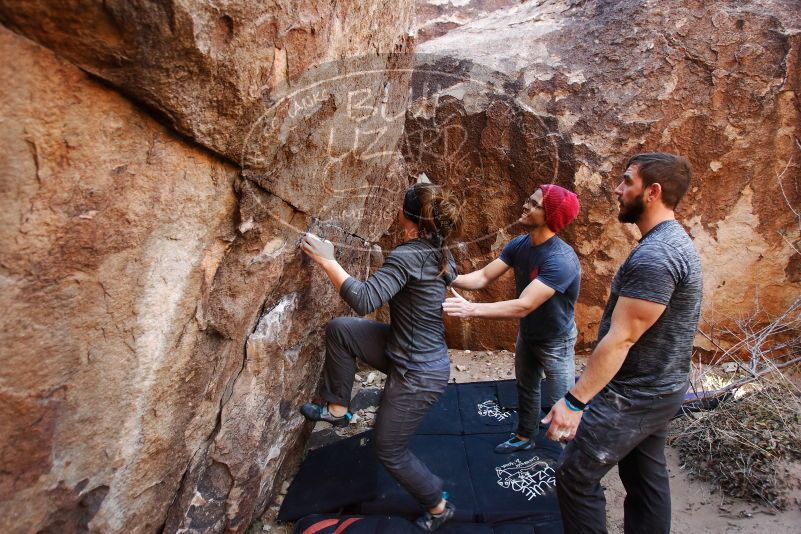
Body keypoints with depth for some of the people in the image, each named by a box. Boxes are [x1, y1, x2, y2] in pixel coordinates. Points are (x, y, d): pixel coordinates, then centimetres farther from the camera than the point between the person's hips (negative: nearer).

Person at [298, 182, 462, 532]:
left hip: (417, 373, -9)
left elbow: (364, 300, -36)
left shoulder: (407, 257, -27)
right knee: (339, 329, 3)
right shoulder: (437, 251, 0)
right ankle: (337, 409, 17)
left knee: (390, 451, 11)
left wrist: (327, 261, -27)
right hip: (418, 353, 9)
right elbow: (452, 275, 23)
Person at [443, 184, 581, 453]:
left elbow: (523, 306, -40)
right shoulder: (519, 244, -11)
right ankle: (524, 437, 46)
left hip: (555, 342, -7)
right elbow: (484, 276, -9)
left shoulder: (561, 260, -36)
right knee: (525, 389, 24)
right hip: (527, 334, 7)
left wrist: (471, 309, -45)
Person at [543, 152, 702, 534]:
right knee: (646, 477, 19)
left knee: (575, 476, 1)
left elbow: (621, 339, -27)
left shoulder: (654, 255, -25)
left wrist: (575, 401, -24)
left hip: (634, 395, -10)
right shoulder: (673, 242, 9)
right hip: (659, 388, 10)